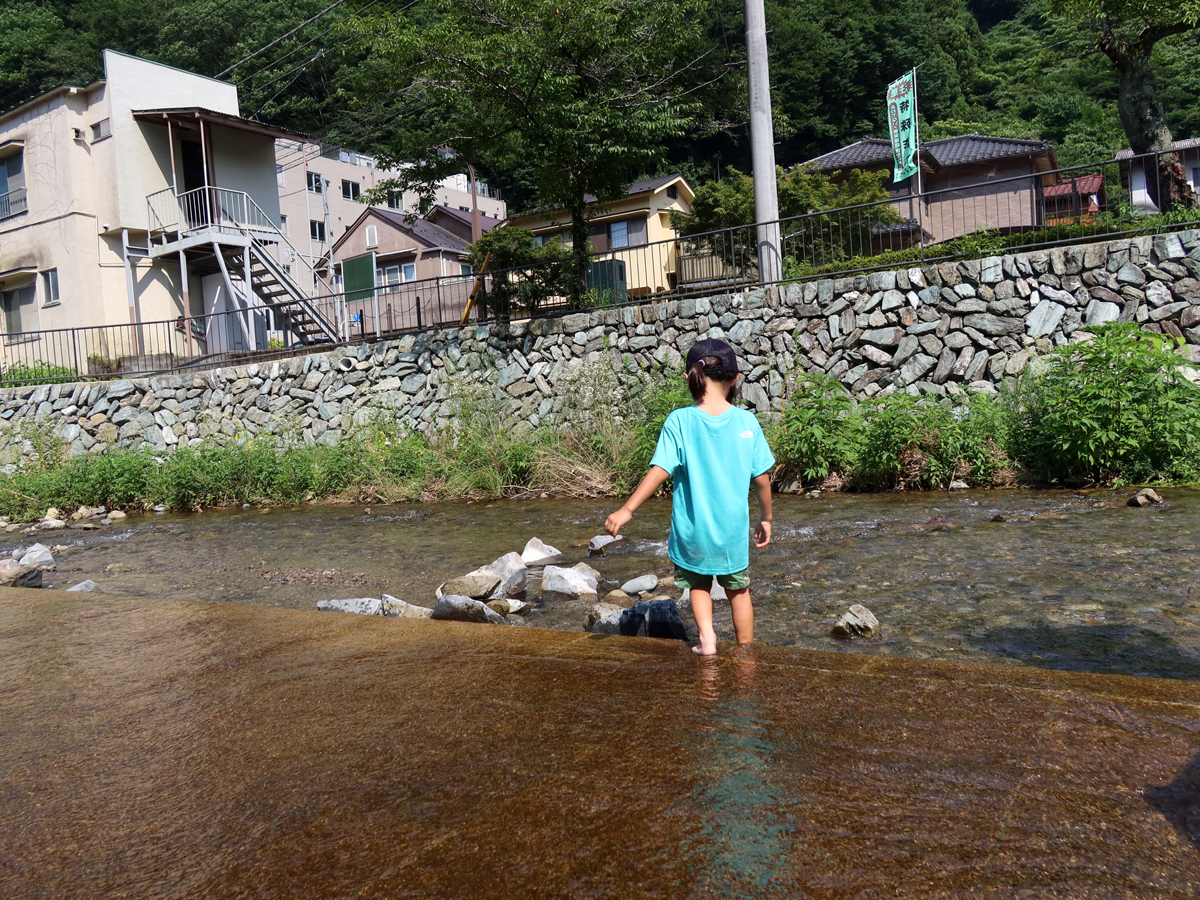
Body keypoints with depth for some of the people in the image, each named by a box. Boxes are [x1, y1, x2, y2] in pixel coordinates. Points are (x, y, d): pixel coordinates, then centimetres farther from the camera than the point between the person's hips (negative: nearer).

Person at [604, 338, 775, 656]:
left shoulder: (679, 421, -13)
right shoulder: (747, 422, -8)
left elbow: (659, 472, -18)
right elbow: (761, 478, -2)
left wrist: (626, 510, -13)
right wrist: (766, 518, 12)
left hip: (693, 530, -1)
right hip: (733, 528, 1)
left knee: (698, 584, 25)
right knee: (738, 589, 22)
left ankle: (706, 635, 8)